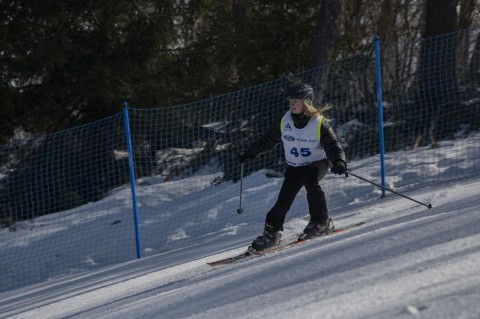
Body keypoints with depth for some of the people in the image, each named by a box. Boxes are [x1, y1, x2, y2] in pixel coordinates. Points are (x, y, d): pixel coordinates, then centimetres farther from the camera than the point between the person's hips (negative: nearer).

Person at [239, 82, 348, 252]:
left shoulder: (319, 124, -16)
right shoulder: (284, 122, -4)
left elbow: (333, 146, -18)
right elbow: (267, 140, 10)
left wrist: (339, 162, -37)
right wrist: (250, 152, 11)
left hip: (317, 163, -4)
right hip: (294, 167, 4)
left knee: (309, 181, -34)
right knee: (284, 199, -10)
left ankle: (321, 221, -22)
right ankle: (271, 231, 6)